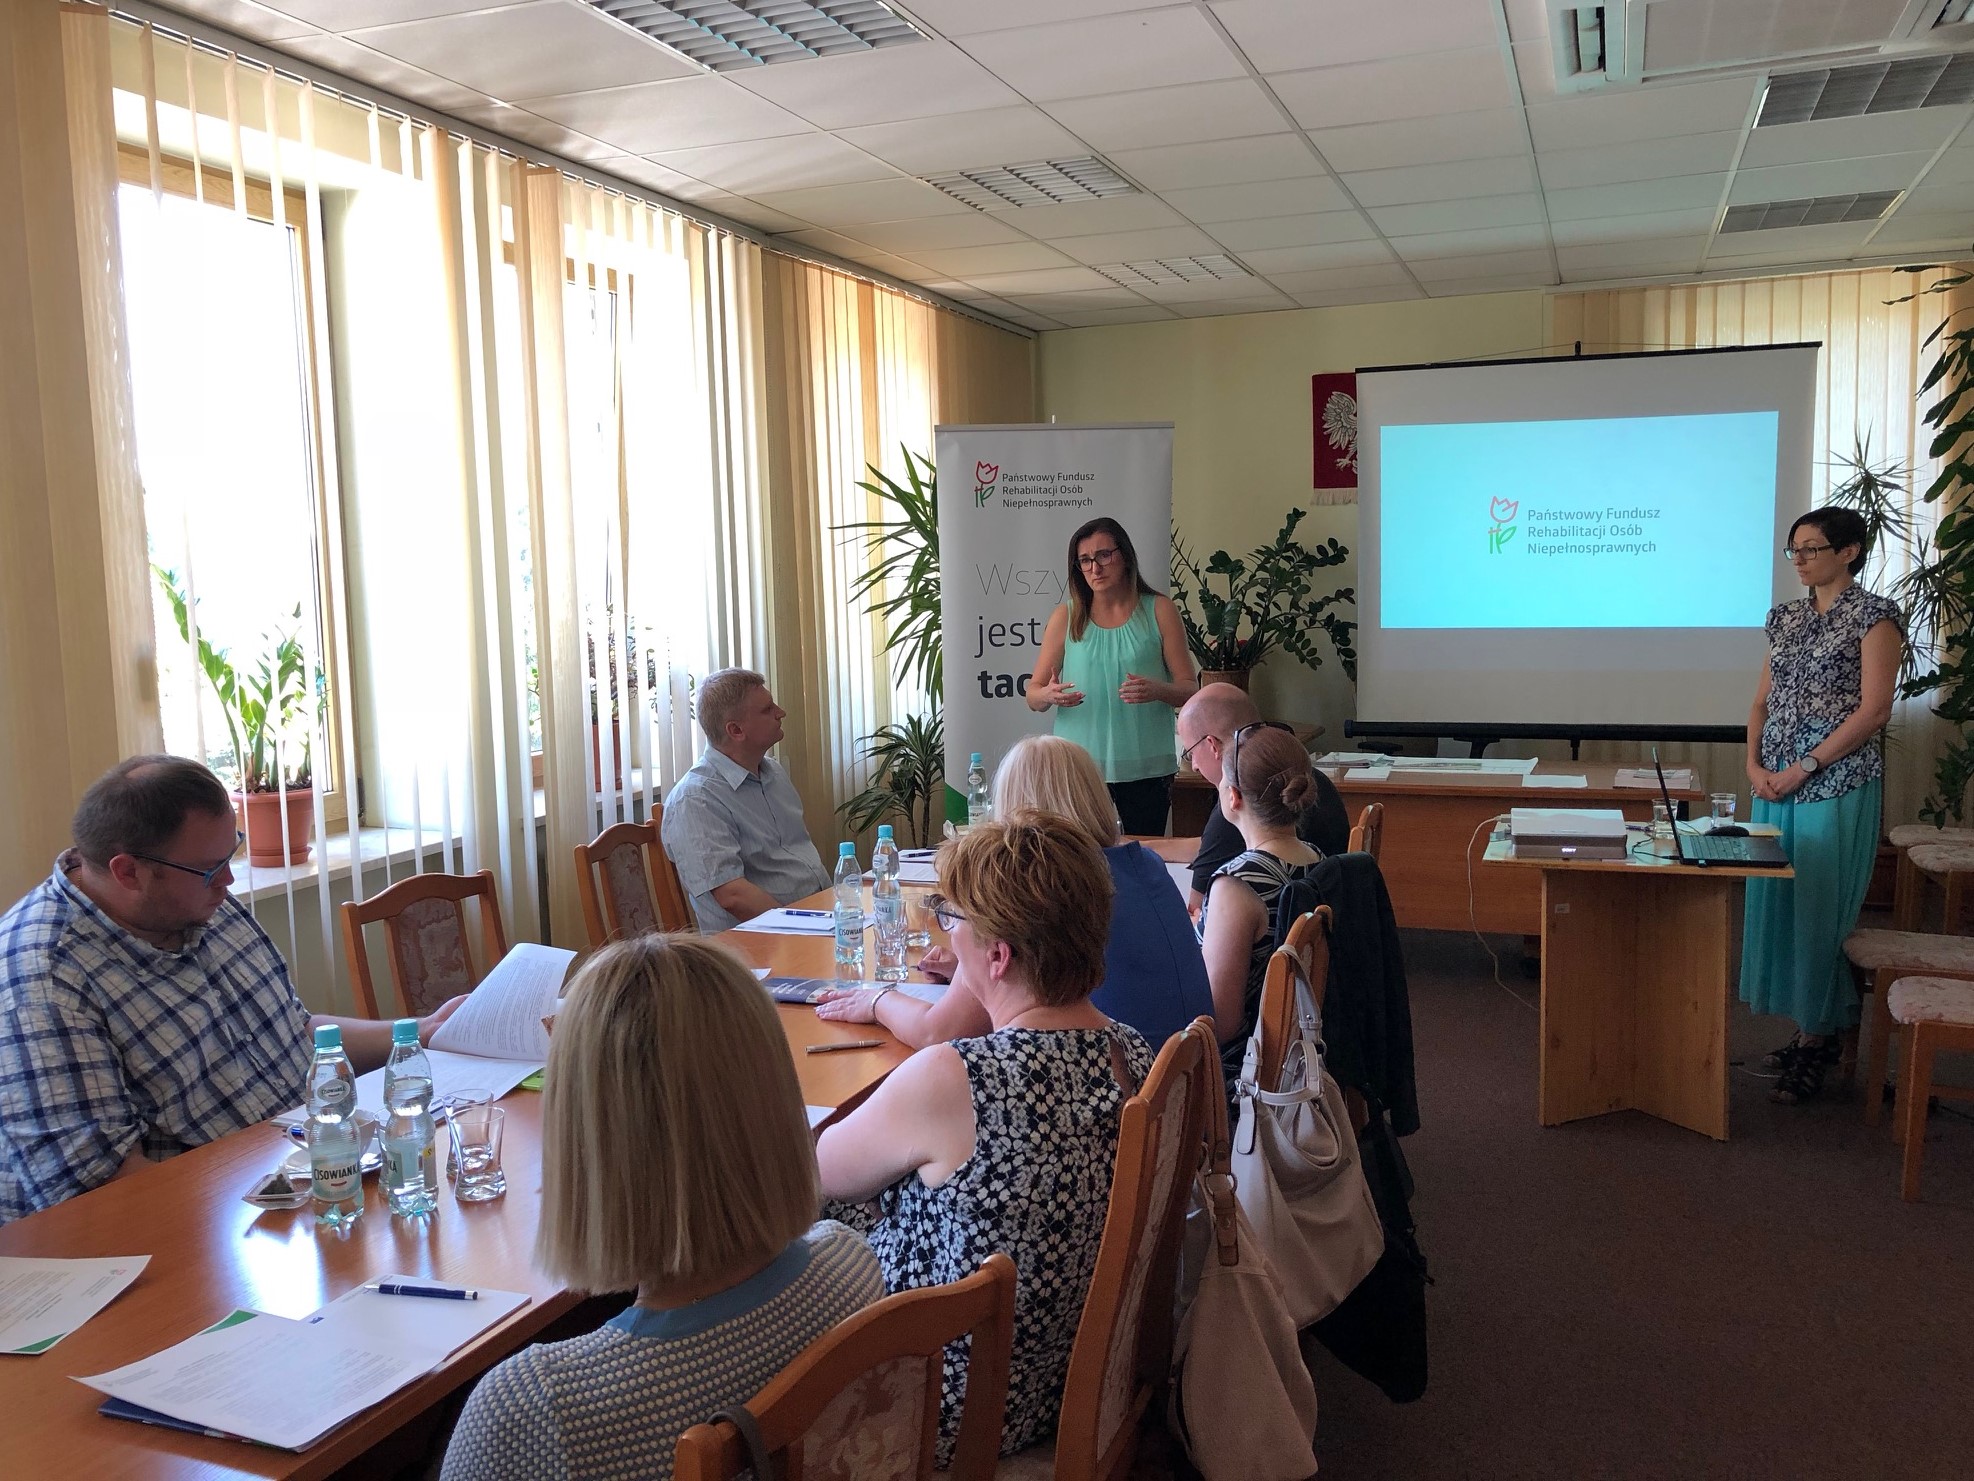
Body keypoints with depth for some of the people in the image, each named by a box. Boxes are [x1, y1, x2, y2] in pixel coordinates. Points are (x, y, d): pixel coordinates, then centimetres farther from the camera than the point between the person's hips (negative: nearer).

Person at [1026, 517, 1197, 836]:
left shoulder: (1159, 611, 4)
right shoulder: (1065, 616, 6)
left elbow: (1190, 690, 3)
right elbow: (1033, 696, 7)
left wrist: (1157, 690, -17)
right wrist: (1049, 695, -16)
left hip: (1146, 769, 0)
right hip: (1078, 770, 0)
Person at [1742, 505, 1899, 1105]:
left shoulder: (1872, 615, -6)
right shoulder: (1787, 617, 13)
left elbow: (1873, 709, -13)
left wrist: (1803, 768, -15)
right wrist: (1755, 764, -1)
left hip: (1837, 786, -7)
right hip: (1777, 786, 7)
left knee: (1821, 911, -2)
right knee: (1778, 904, 8)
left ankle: (1817, 1041, 9)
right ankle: (1814, 1032, 20)